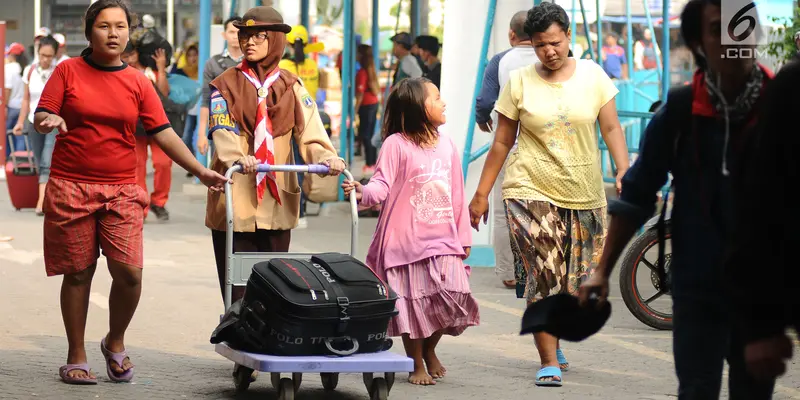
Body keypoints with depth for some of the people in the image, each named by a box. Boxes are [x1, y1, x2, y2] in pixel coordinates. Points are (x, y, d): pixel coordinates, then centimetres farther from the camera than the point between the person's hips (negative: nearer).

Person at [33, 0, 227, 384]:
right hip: (70, 187, -1)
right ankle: (76, 357, 15)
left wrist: (200, 170, -2)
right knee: (78, 274, 3)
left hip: (121, 191, 1)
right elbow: (41, 116, 0)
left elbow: (163, 133, 5)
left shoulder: (138, 83, 7)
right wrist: (49, 120, -24)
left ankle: (115, 343, 16)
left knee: (129, 272, -9)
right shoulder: (68, 71, 3)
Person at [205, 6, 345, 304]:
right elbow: (222, 131, -12)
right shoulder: (226, 85, 3)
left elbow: (309, 131, -3)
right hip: (236, 200, -2)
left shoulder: (291, 87, 9)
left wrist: (326, 157, -24)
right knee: (237, 290, -2)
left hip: (277, 201, 2)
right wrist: (237, 158, -34)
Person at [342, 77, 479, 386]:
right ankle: (416, 364, 18)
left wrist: (464, 236, 14)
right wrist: (363, 192, -36)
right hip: (406, 240, -4)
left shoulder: (446, 144, 9)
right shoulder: (396, 144, -8)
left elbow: (456, 194, 13)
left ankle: (429, 349, 25)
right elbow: (382, 184, -14)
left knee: (451, 300, -3)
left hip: (443, 240, 4)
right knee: (414, 301, 1)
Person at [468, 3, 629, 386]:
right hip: (531, 190, -2)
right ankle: (549, 362, -10)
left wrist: (624, 169, -14)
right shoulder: (519, 82, -1)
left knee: (579, 282, 7)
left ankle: (551, 337, 34)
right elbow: (502, 141, 4)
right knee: (544, 274, -14)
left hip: (584, 193, 2)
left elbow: (611, 128, 2)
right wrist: (481, 194, 5)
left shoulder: (592, 74, 2)